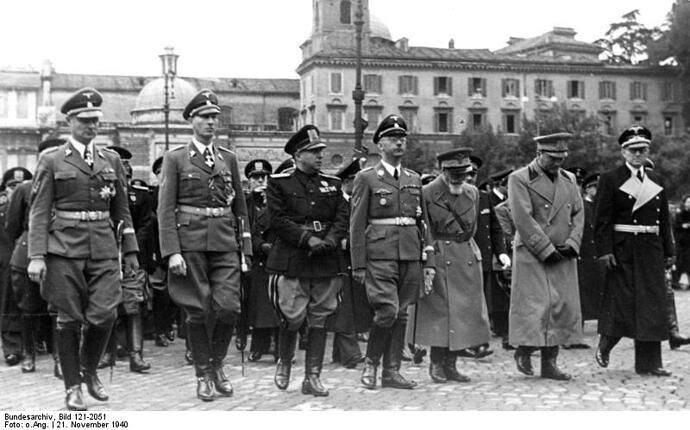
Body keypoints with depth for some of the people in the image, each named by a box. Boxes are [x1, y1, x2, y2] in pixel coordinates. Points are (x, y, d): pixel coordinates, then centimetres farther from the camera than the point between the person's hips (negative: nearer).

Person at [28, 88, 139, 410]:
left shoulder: (111, 160, 13)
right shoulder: (51, 160, 3)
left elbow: (122, 210, 16)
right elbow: (39, 212, -1)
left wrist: (130, 251, 13)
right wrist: (36, 256, -10)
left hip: (103, 247, 3)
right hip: (64, 247, -2)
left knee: (105, 314, -7)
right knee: (69, 318, 1)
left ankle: (90, 370, 20)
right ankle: (73, 387, 15)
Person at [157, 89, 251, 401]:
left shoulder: (229, 158, 14)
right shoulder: (175, 159, 4)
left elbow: (240, 207, 16)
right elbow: (165, 208, -2)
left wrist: (245, 249, 10)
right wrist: (172, 252, -11)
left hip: (225, 242, 3)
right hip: (190, 242, -2)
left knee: (229, 306, -7)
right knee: (199, 310, 1)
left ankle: (217, 364, 17)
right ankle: (203, 374, 15)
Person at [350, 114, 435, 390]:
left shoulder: (414, 179, 16)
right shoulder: (366, 178, 1)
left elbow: (423, 222, 17)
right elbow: (357, 225, -1)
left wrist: (429, 262, 10)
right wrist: (358, 266, -6)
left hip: (410, 255, 5)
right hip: (380, 255, -5)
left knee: (401, 314, 6)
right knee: (387, 310, -13)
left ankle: (392, 371, 14)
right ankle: (370, 363, 7)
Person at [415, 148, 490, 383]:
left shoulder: (472, 192, 10)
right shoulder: (427, 193, -7)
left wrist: (469, 248, 15)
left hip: (467, 258, 6)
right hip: (439, 257, -5)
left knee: (466, 312, 4)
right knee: (440, 309, -5)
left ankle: (450, 365, 12)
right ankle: (436, 364, 7)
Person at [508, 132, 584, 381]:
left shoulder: (569, 180, 14)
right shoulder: (519, 179, -6)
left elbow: (578, 214, 12)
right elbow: (523, 219, -13)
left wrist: (571, 245, -5)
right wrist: (547, 250, -14)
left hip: (564, 256, 6)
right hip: (532, 255, -6)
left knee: (563, 307, 4)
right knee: (533, 305, -6)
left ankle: (550, 363, 10)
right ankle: (523, 351, 15)